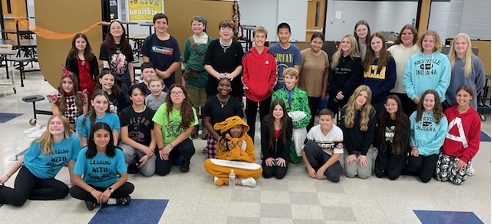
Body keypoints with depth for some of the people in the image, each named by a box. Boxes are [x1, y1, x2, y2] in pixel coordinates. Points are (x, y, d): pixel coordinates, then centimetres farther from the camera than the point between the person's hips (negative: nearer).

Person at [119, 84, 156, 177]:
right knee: (125, 153, -36)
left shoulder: (151, 113, 0)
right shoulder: (124, 113, -2)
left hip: (147, 146, 0)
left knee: (149, 172, -22)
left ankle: (138, 162, 14)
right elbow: (124, 138, -7)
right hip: (129, 144, 0)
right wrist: (143, 148, -16)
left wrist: (148, 155, -16)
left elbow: (154, 138, -1)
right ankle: (133, 162, 1)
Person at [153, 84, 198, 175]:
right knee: (161, 171, -14)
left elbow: (188, 131, -13)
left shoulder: (190, 110, -12)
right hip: (165, 143, 0)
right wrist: (161, 148, -9)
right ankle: (172, 157, 21)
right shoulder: (164, 108, -15)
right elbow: (157, 129, -12)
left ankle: (186, 161, 4)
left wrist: (171, 145, -18)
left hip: (182, 141, 0)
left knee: (188, 149, -34)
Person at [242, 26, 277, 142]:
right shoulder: (248, 55, -2)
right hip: (251, 93, 0)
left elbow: (274, 73, 1)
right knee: (250, 119, 12)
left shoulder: (270, 55, -2)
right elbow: (245, 73, 0)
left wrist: (269, 86, -9)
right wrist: (248, 86, -11)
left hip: (266, 93, 0)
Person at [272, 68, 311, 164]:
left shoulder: (302, 94, 1)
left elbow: (308, 116, -3)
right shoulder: (276, 94, 3)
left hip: (297, 129, 0)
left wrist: (295, 123, -17)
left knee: (295, 159, -3)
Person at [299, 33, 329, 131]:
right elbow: (297, 72, -6)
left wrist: (324, 91, 9)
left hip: (317, 92, 3)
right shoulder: (303, 54, -7)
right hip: (303, 91, -3)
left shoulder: (324, 55, 4)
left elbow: (326, 74, 9)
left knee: (312, 116, 12)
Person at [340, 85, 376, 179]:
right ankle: (349, 158, 17)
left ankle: (368, 160, 18)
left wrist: (363, 154, -12)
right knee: (351, 173, -15)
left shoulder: (371, 112, -7)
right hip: (350, 148, 0)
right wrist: (351, 153, -10)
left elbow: (370, 135, -6)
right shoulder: (345, 110, -6)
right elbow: (344, 133, -6)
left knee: (363, 174, -14)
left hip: (365, 148, 0)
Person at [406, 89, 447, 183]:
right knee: (414, 165, -30)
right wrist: (414, 146, -12)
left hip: (432, 152, -1)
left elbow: (440, 139, -8)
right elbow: (410, 132, 4)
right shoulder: (415, 115, 3)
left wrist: (422, 150, -12)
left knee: (425, 178, -15)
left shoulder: (442, 118, -4)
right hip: (416, 150, 1)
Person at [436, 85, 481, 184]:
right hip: (445, 151, 1)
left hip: (462, 154, -1)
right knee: (441, 176, -13)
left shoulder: (475, 117, -3)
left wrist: (465, 158, -12)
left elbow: (475, 142, -3)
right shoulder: (448, 111, 2)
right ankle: (449, 166, 18)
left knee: (458, 179, -16)